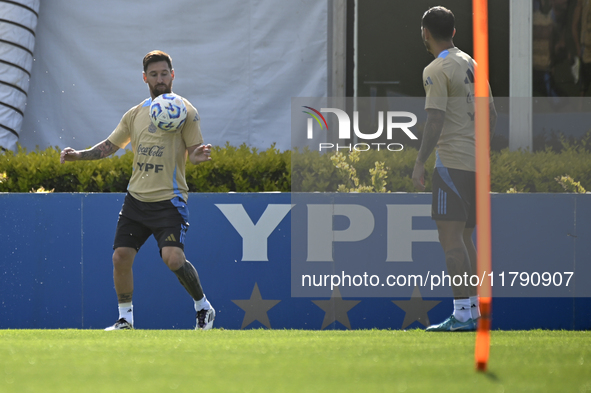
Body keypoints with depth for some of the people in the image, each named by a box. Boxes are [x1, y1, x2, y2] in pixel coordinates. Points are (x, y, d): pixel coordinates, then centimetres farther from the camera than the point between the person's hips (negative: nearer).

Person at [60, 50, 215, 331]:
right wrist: (78, 155, 6)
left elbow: (195, 152, -5)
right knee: (120, 256, -3)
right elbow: (110, 145, 19)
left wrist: (200, 155, -29)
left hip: (169, 200, -5)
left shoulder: (185, 111, -2)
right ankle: (125, 318, 12)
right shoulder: (136, 114, 12)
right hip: (136, 199, 5)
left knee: (173, 258, -20)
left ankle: (204, 308, 3)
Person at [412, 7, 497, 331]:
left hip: (452, 163, -8)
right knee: (463, 239, 14)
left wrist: (419, 164, -18)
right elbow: (491, 116, 20)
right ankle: (473, 309, 14)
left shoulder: (437, 71, -9)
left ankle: (461, 313, -16)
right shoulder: (472, 66, 15)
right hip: (477, 163, 8)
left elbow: (435, 120, -18)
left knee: (451, 238, -10)